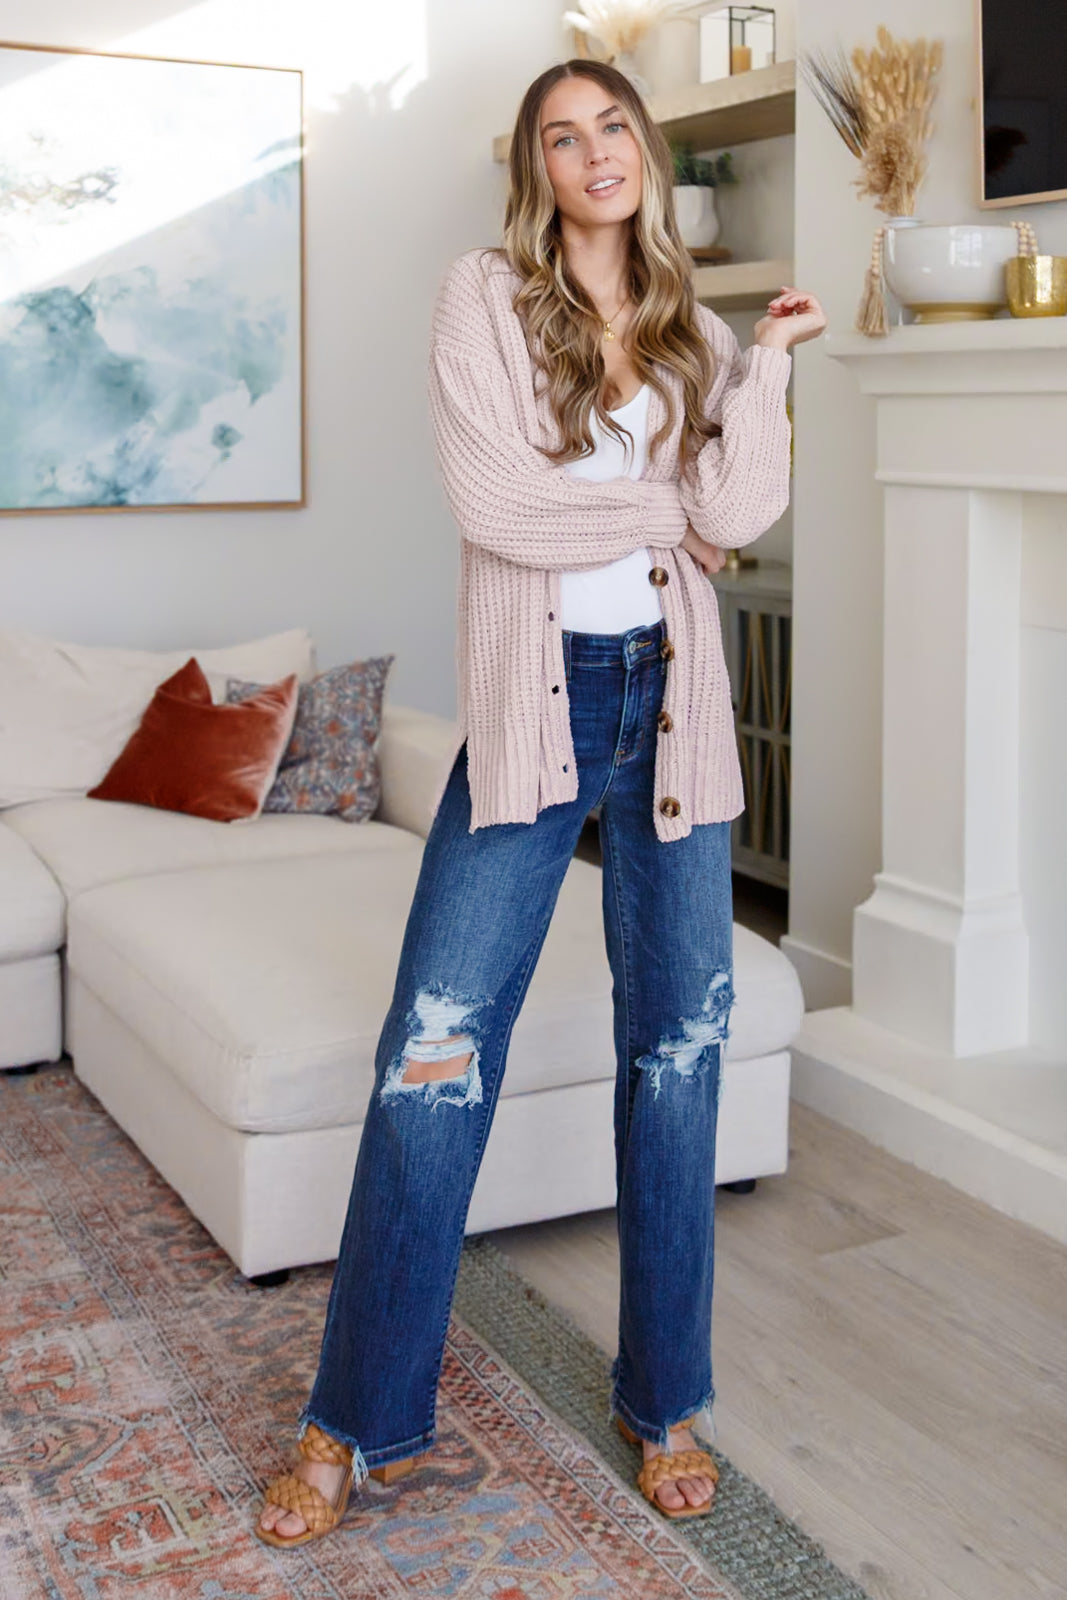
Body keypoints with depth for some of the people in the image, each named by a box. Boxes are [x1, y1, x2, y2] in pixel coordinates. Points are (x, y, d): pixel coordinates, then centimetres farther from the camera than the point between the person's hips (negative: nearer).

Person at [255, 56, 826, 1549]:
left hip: (671, 701, 4)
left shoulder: (696, 335, 12)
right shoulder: (484, 296, 1)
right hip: (532, 700, -3)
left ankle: (665, 1400, 23)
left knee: (678, 1055, 7)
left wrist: (767, 360, -6)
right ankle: (361, 1422, 10)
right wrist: (666, 507, -3)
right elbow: (496, 505, -12)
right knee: (435, 1056, -6)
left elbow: (737, 515, -3)